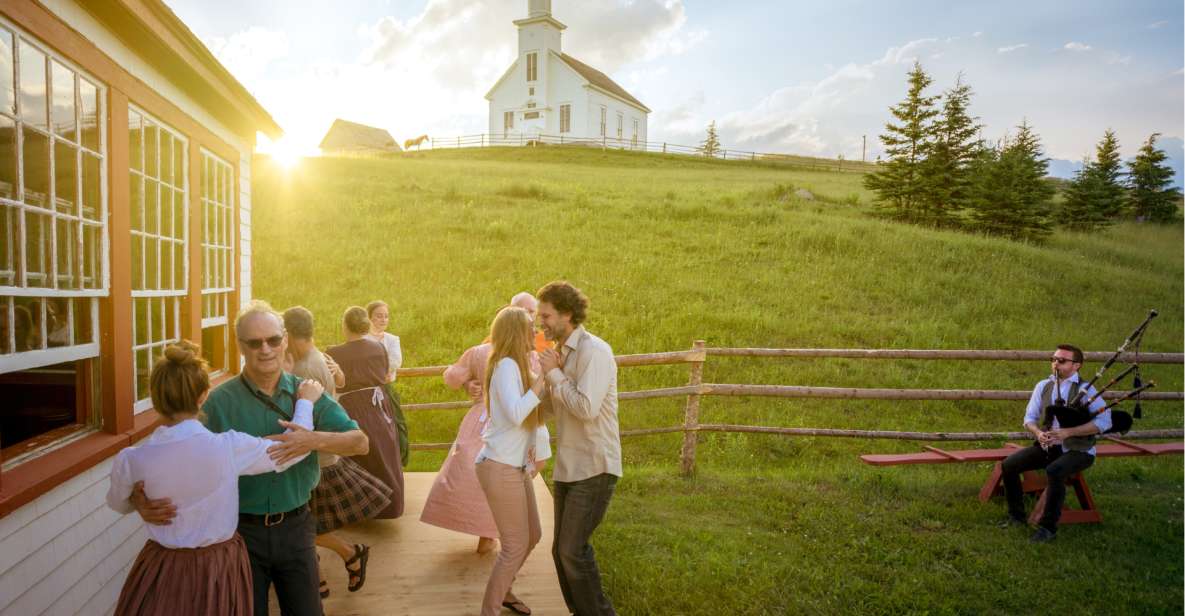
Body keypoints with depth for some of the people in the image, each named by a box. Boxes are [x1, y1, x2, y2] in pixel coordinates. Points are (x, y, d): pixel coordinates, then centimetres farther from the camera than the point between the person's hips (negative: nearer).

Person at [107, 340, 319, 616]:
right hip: (221, 568, -1)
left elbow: (119, 504, 8)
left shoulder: (130, 460, -15)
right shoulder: (230, 448, -23)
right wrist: (306, 401, 7)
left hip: (162, 572, 1)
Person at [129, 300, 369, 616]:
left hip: (294, 528, 2)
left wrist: (315, 439, -26)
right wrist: (143, 498, -29)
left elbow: (360, 442, -9)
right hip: (242, 531, -1)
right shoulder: (220, 401, -9)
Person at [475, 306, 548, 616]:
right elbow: (515, 414, -29)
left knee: (532, 535, 18)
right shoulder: (506, 364, -17)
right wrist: (542, 379, -24)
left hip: (515, 466, 9)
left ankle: (502, 590, 38)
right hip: (500, 467, -9)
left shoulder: (516, 365, 11)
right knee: (516, 545, 0)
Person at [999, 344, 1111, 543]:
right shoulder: (1043, 386, 7)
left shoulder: (1085, 390, -8)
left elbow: (1104, 421, -18)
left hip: (1077, 450, -5)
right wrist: (1038, 433, -14)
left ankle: (1048, 528, -21)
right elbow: (1030, 417, 10)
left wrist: (1067, 432, -24)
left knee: (1054, 471, -35)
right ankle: (1016, 516, 5)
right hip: (1047, 445, 5)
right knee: (1008, 465, -12)